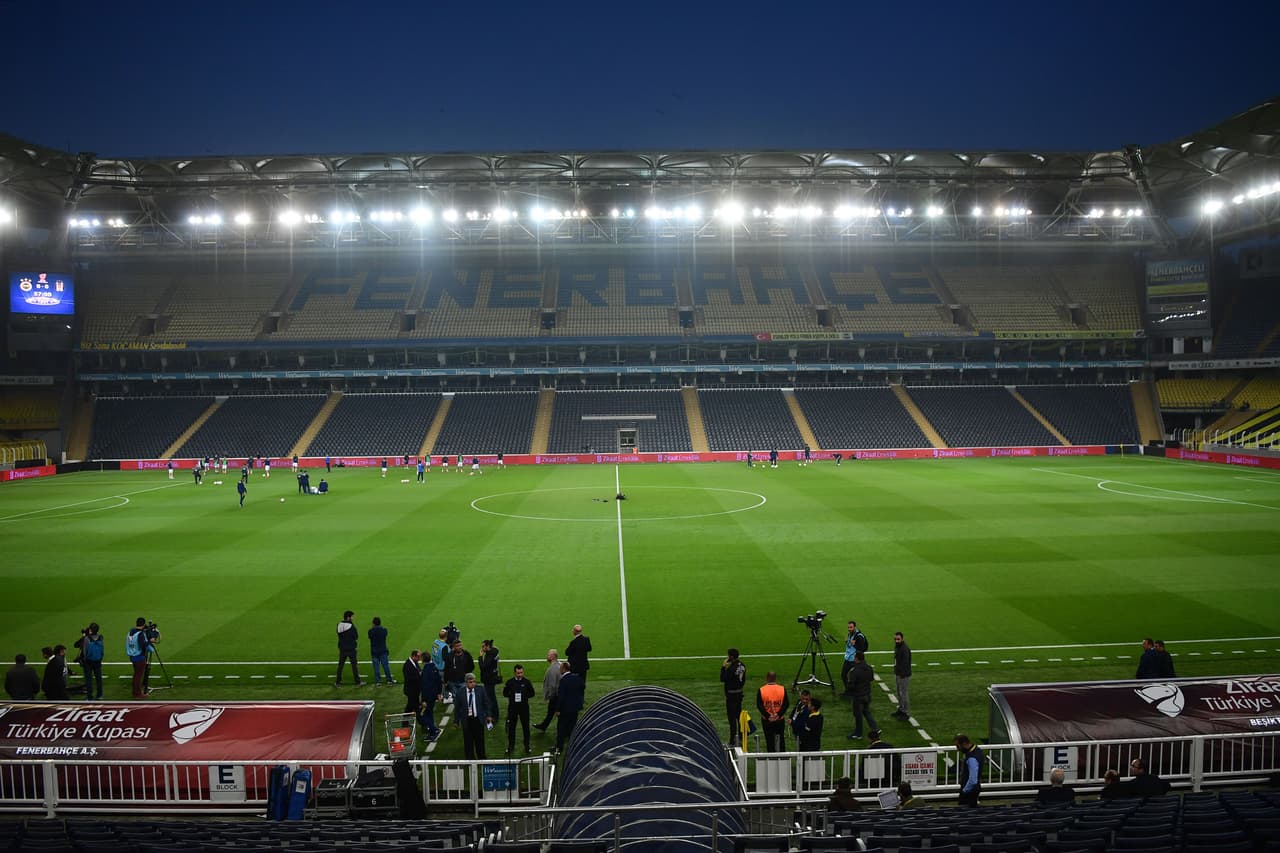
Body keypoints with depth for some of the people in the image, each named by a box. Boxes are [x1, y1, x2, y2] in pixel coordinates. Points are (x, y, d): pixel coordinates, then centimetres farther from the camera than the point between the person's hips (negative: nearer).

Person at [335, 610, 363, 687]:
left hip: (342, 649, 5)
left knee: (340, 665, 12)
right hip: (351, 648, -5)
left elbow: (339, 635, 9)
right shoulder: (351, 626, -17)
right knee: (354, 665, 3)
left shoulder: (339, 625, 1)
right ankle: (358, 682, 9)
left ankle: (337, 682, 16)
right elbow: (356, 637, -9)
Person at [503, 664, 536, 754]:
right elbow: (505, 693, 6)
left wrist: (524, 696, -9)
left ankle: (527, 745, 21)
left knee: (526, 726, 7)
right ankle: (511, 745, 21)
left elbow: (532, 693, 5)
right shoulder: (510, 682, -2)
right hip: (512, 707, 0)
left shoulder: (527, 682, -3)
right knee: (511, 727, 7)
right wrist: (512, 696, -8)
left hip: (524, 706, 0)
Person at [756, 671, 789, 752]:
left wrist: (767, 716, -12)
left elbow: (759, 705, -11)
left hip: (766, 720, -1)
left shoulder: (761, 690, -9)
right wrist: (779, 715, -10)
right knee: (781, 739, 17)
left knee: (769, 740, 9)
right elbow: (785, 704, -9)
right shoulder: (782, 689, -7)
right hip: (780, 719, 1)